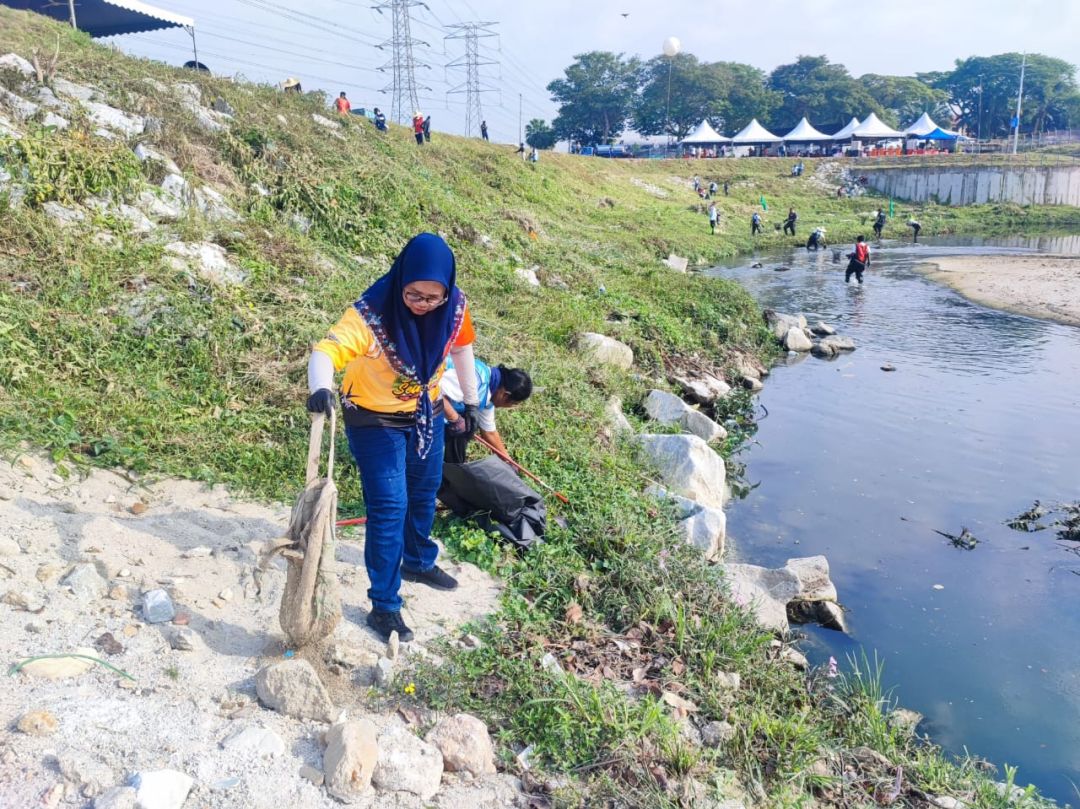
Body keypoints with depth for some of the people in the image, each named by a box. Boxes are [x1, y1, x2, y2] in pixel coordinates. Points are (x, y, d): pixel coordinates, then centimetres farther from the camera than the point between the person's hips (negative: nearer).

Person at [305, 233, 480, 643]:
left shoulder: (454, 306, -16)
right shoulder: (372, 314, -32)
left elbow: (461, 347, 3)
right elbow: (326, 350, -43)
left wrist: (471, 400, 9)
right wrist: (320, 387, -64)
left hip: (426, 414, 6)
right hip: (376, 421, -5)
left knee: (425, 491, 22)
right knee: (389, 508, -7)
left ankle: (419, 562, 49)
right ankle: (384, 606, 8)